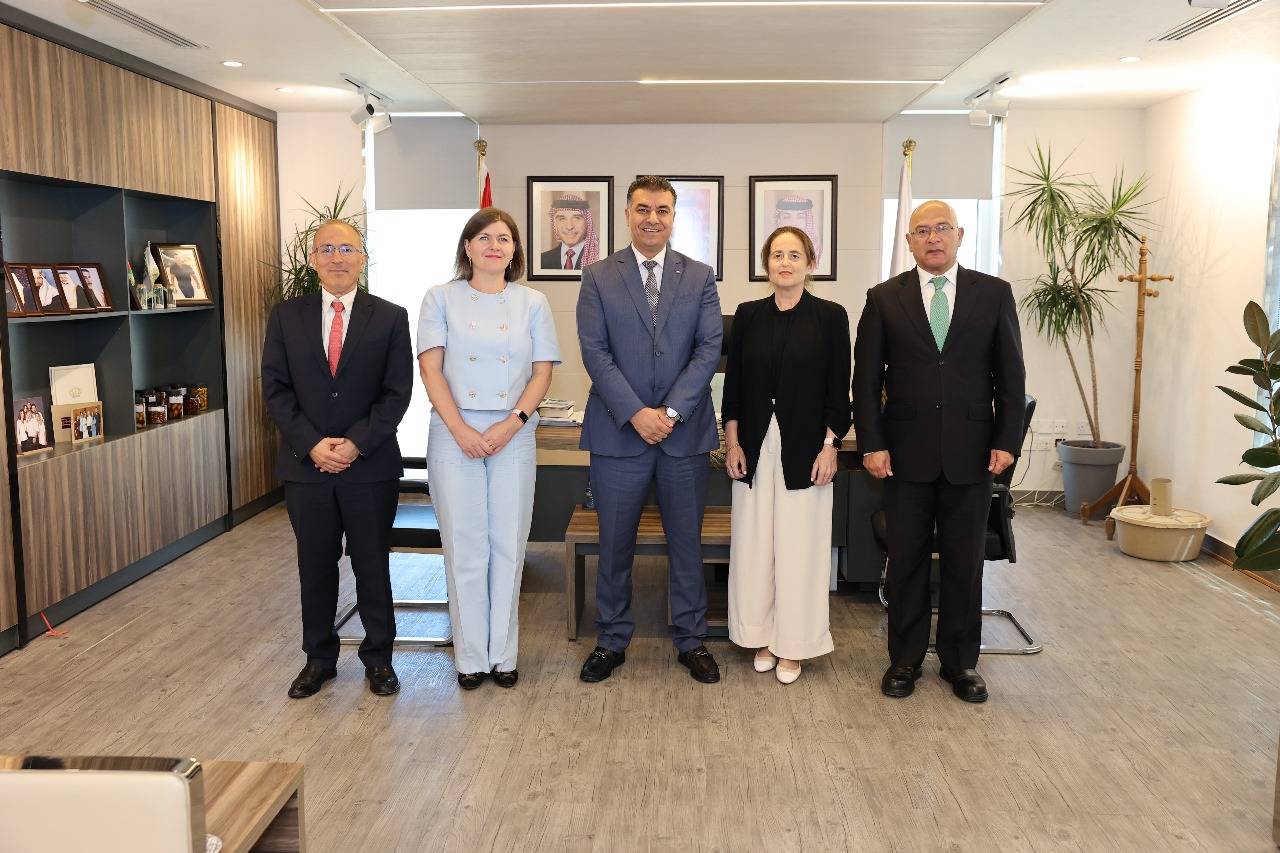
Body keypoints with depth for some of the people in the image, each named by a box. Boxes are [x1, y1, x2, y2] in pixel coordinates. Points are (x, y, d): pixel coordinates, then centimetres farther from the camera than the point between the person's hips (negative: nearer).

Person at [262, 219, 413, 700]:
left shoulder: (390, 318, 0)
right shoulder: (286, 317, 5)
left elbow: (397, 391, -5)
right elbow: (276, 389, 1)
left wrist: (356, 444, -15)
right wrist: (312, 444, -11)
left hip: (371, 465, -2)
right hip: (305, 464, 2)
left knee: (373, 566, 8)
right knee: (315, 567, 12)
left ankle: (378, 657, 23)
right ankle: (319, 658, 27)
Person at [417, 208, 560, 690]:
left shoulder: (532, 303, 8)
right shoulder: (441, 299, 4)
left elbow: (543, 372, 3)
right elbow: (430, 368, -3)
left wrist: (512, 423, -11)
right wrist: (461, 429, -13)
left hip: (513, 438, 1)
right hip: (454, 437, -1)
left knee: (508, 545, 5)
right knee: (464, 546, 3)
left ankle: (503, 653, 17)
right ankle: (470, 657, 14)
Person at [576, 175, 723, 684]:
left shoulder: (700, 277, 7)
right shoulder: (598, 278, 3)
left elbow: (709, 348, -2)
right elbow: (594, 352, -5)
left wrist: (671, 411, -13)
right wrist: (635, 413, -15)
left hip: (685, 432, 1)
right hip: (618, 432, -1)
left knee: (687, 542, 10)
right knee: (614, 545, 8)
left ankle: (691, 641, 24)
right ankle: (612, 641, 23)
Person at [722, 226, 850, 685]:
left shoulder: (830, 316, -2)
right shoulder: (748, 315, 5)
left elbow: (838, 388, -3)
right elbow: (733, 383, 7)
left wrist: (829, 447, -8)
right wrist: (732, 441, 1)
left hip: (805, 447, -2)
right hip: (755, 444, 3)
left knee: (799, 544, 4)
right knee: (754, 543, 7)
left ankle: (793, 645, 16)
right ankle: (762, 636, 22)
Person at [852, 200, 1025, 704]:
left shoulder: (993, 294, 4)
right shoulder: (884, 299, 2)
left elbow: (1011, 374, 5)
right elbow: (866, 379, 1)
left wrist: (1007, 441, -2)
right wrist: (872, 444, -6)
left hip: (971, 452, 1)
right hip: (907, 452, 0)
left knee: (965, 562, 9)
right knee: (906, 560, 8)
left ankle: (960, 662, 24)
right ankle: (905, 659, 22)